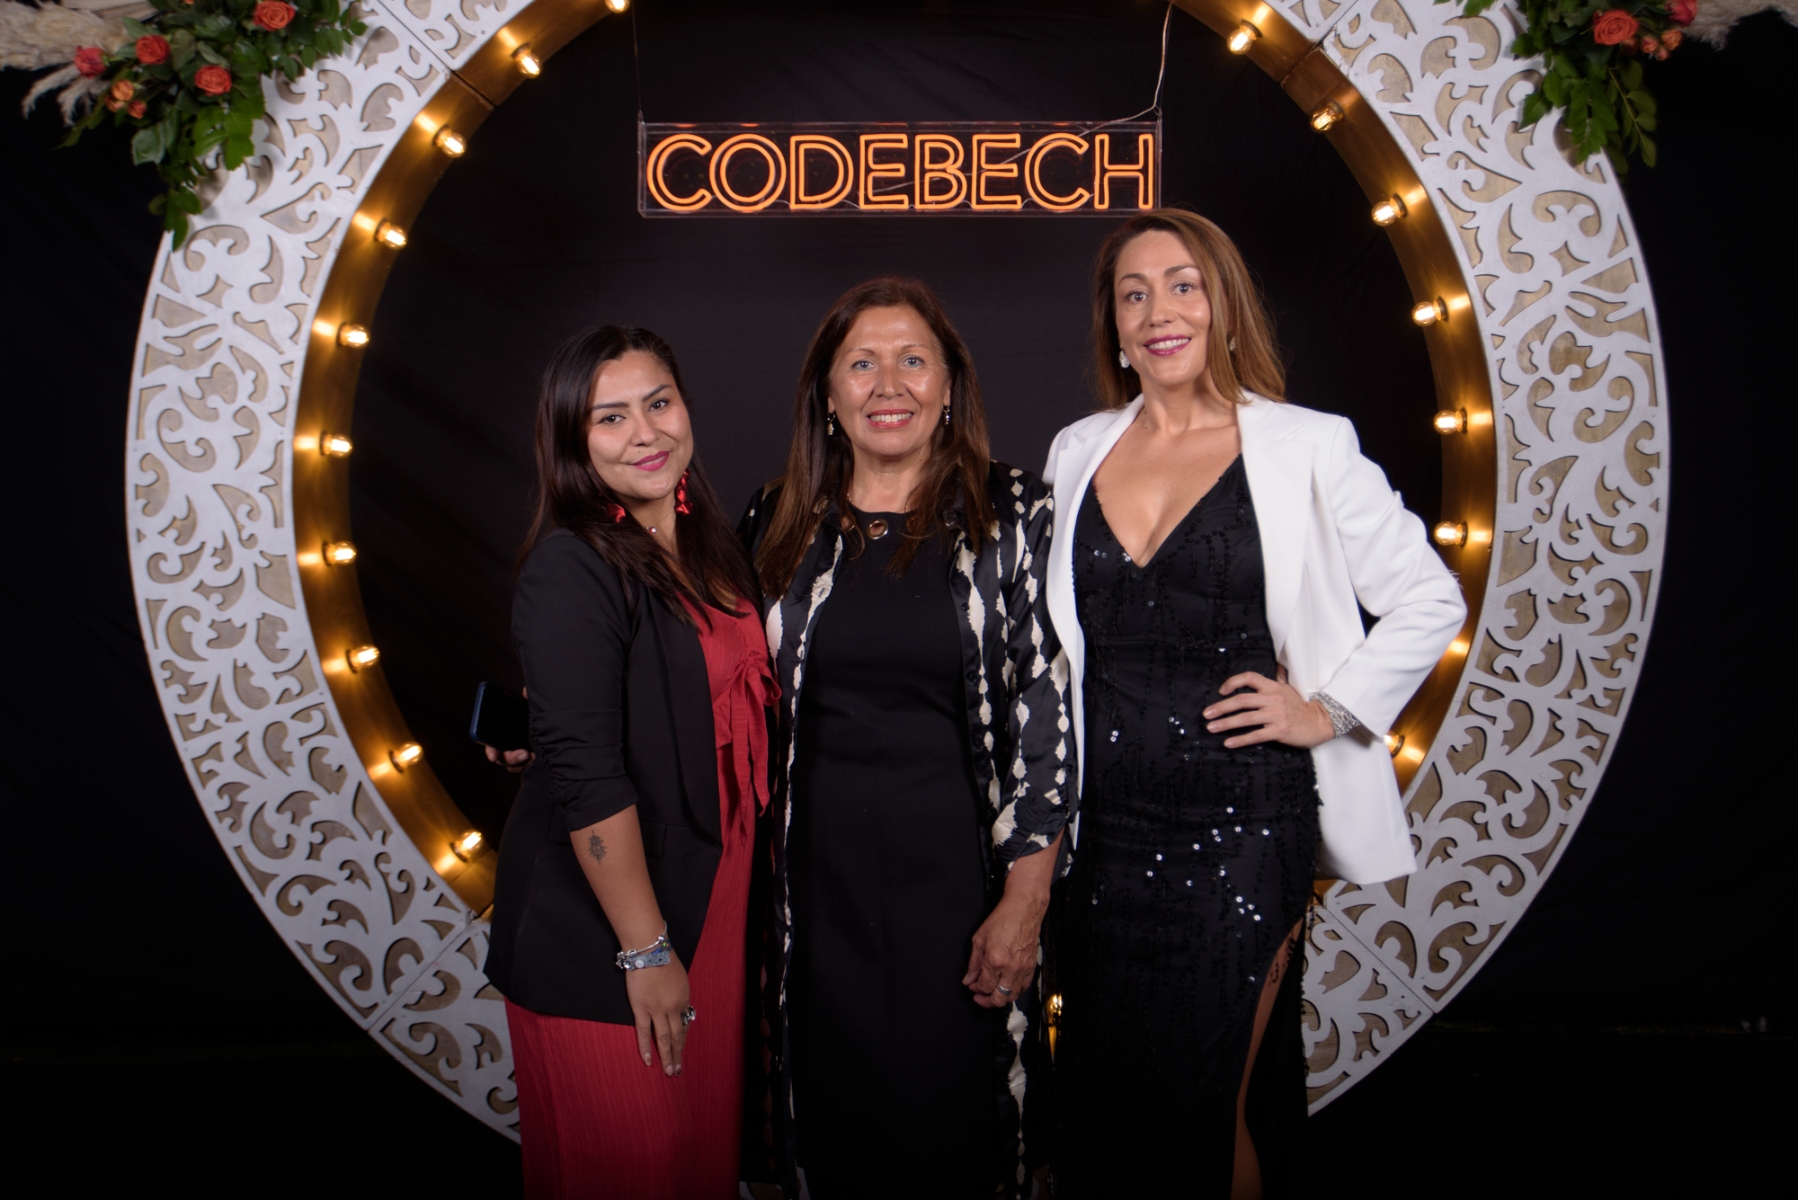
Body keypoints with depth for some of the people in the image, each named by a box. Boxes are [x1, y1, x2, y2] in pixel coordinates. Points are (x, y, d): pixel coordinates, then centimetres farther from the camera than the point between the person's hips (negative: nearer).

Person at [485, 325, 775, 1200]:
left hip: (708, 900, 7)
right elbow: (585, 774, -21)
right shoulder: (570, 569, -18)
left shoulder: (703, 543, 6)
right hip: (598, 934, -7)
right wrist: (645, 949, -19)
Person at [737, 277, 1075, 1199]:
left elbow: (1048, 709, -7)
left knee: (947, 1118, 8)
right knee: (837, 1121, 13)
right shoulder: (781, 522, 5)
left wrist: (1025, 901, -11)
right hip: (820, 877, 3)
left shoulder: (1012, 515, -4)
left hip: (957, 871, -2)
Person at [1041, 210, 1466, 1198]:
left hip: (1241, 826, -4)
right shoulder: (1076, 454, 10)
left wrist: (1328, 711, -3)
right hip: (1104, 825, 4)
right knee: (1096, 1104, 11)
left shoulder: (1306, 449, -2)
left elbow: (1430, 599, 4)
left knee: (1214, 1101, 4)